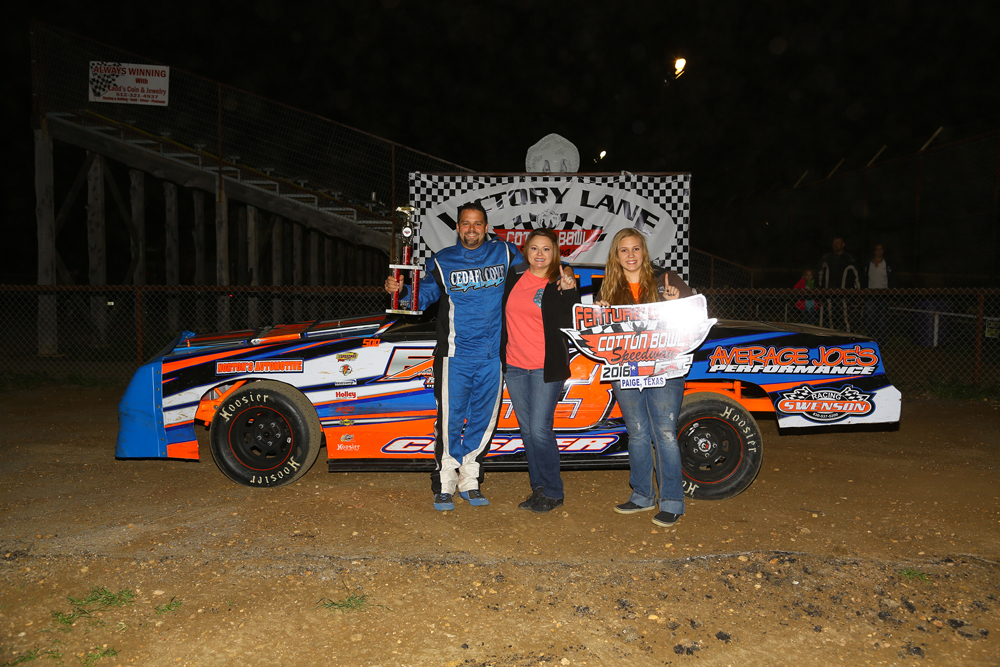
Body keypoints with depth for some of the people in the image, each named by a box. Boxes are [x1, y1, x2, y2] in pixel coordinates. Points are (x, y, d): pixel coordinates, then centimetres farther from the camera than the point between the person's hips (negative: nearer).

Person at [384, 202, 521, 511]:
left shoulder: (505, 254, 8)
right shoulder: (442, 261, 5)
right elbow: (423, 295, 2)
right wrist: (399, 289, -17)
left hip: (492, 355, 2)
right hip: (455, 355, -2)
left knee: (483, 420, 8)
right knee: (450, 419, -1)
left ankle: (469, 481, 22)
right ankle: (445, 484, 12)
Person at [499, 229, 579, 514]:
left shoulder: (560, 284, -4)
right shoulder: (514, 277, 8)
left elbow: (568, 324, -12)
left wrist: (569, 291, -22)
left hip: (546, 368, -5)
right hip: (514, 365, 5)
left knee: (540, 430, -7)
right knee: (527, 430, 11)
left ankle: (552, 492, 9)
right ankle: (538, 489, 22)